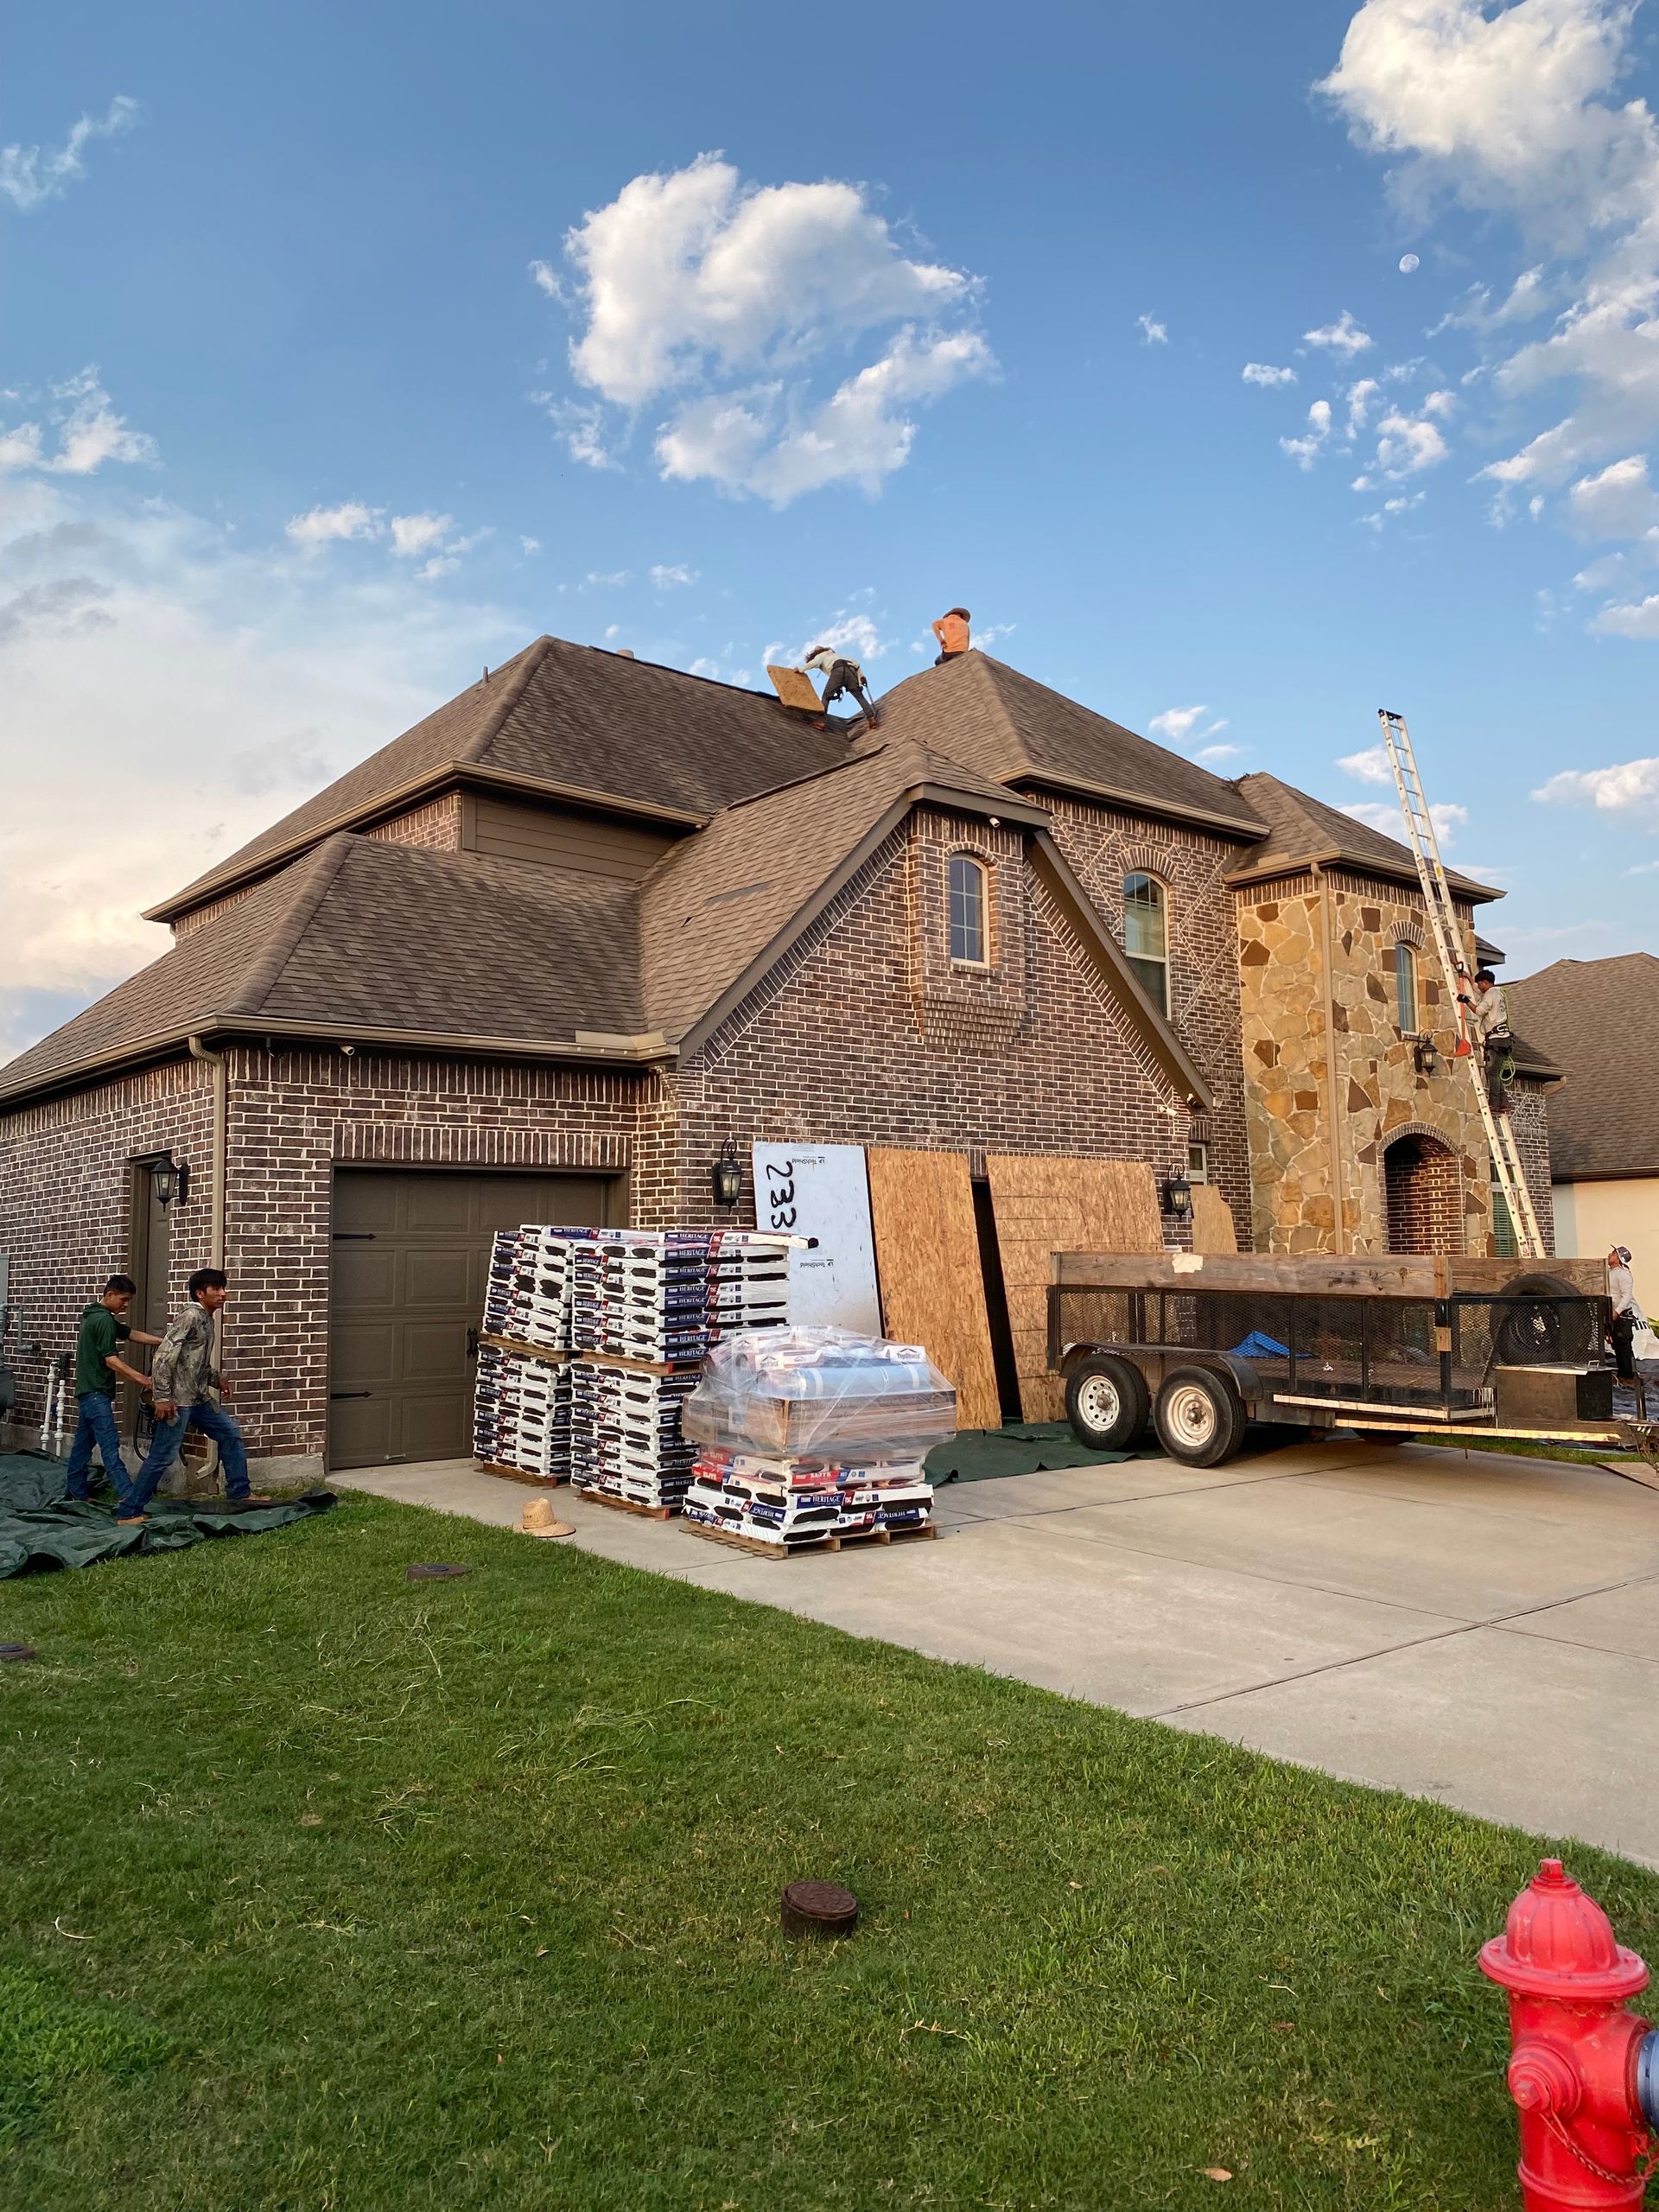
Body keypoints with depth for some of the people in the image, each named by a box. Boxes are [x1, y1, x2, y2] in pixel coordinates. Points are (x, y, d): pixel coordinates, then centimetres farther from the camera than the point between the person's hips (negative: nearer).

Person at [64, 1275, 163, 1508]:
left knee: (84, 1442, 15)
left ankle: (74, 1492, 21)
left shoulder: (94, 1316, 15)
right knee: (110, 1444, -15)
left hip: (89, 1391, 10)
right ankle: (127, 1497, -20)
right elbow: (110, 1359, -21)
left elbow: (132, 1334, 15)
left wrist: (165, 1341, 6)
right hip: (96, 1392, -10)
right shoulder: (104, 1319, -17)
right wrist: (141, 1378, -23)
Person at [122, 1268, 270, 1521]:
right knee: (162, 1456, -6)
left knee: (230, 1434, 14)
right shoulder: (190, 1318, -15)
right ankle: (130, 1513, 3)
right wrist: (163, 1397, -23)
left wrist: (216, 1377, 14)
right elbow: (163, 1356, -21)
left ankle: (239, 1492, 23)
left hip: (200, 1398, 10)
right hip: (178, 1400, -10)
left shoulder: (206, 1320, 13)